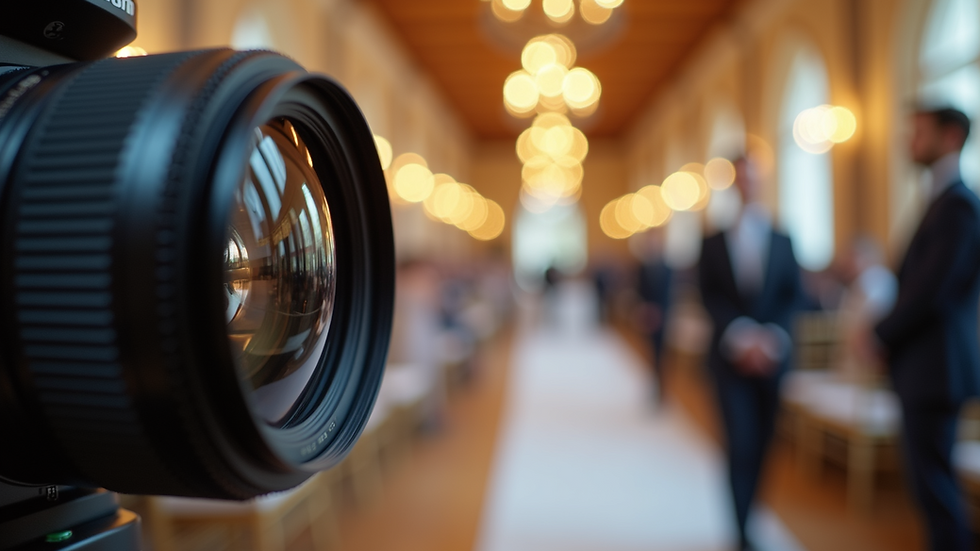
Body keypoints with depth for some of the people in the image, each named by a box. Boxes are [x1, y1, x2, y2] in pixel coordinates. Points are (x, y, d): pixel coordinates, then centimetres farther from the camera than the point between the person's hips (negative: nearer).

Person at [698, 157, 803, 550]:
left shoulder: (782, 241, 10)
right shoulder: (714, 243, 4)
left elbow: (793, 295, 4)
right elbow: (710, 296, -2)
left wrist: (772, 336, -11)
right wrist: (740, 337, -15)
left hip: (772, 356, 2)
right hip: (731, 356, -2)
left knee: (763, 444, 7)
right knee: (741, 445, -8)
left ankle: (750, 515, 24)